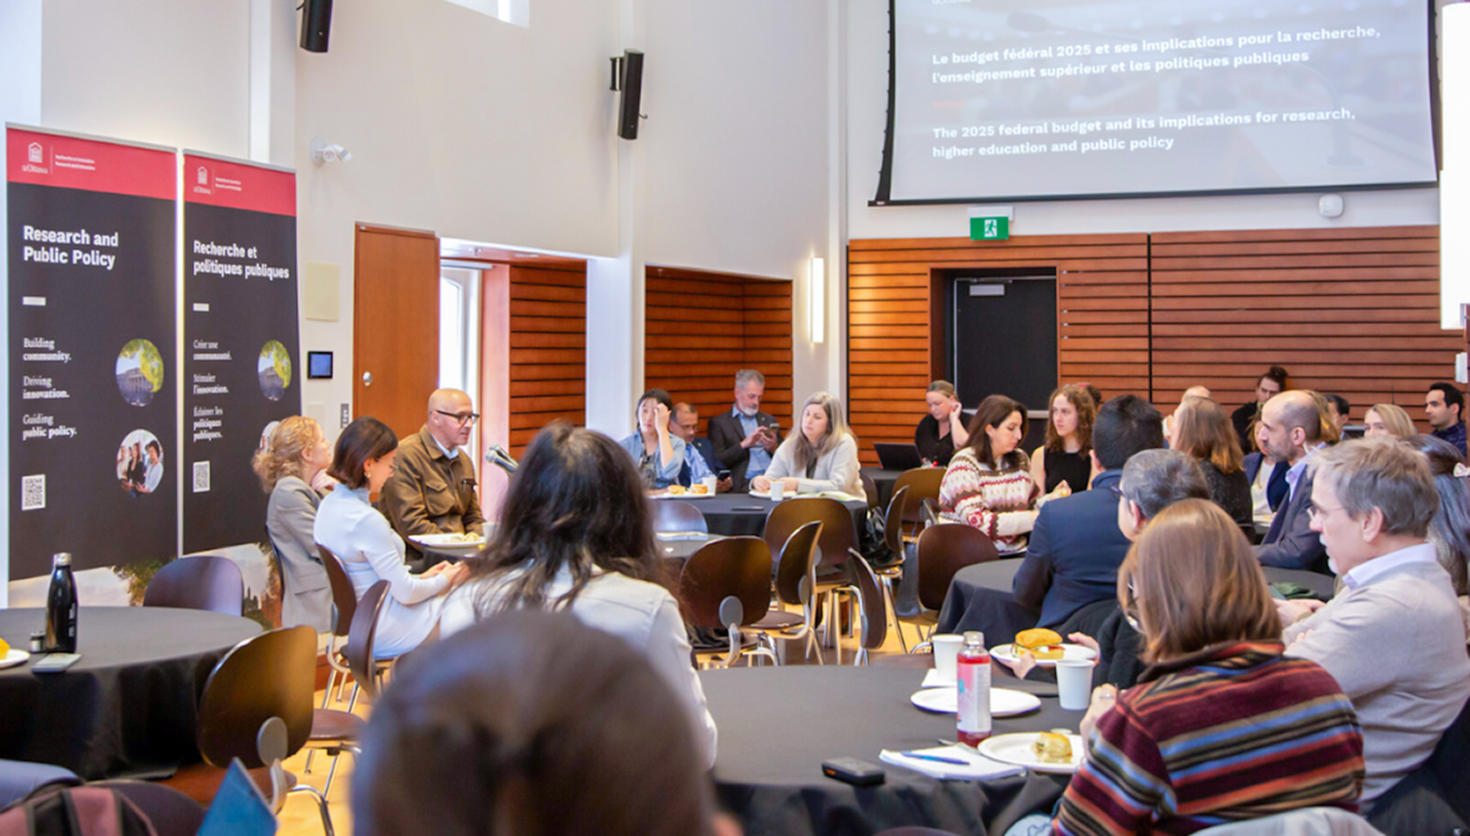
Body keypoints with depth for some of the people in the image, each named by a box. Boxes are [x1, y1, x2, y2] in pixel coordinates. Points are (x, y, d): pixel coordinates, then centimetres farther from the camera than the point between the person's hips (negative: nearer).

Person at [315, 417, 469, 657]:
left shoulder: (329, 504, 4)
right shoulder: (366, 520, -26)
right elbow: (406, 592, -20)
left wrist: (421, 577, 12)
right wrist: (445, 580, -2)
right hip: (386, 633, -9)